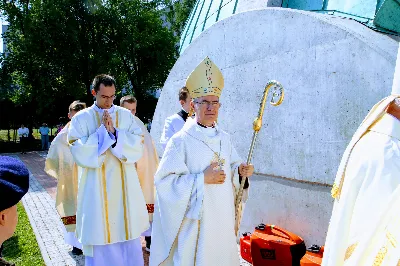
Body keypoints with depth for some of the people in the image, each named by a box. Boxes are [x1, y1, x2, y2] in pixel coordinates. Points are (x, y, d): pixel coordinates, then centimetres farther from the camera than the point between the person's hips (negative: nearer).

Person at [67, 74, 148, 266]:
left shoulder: (126, 116, 4)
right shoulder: (81, 118, -1)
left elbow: (138, 147, -5)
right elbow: (79, 153, -11)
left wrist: (114, 132, -16)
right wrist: (102, 131, -15)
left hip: (125, 187, 2)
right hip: (96, 189, -1)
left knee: (129, 240, 11)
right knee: (99, 237, 8)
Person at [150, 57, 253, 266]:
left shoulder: (225, 139, 6)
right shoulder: (181, 140, -13)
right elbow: (165, 180, -17)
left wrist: (240, 171, -5)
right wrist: (202, 179, -20)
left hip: (222, 217, 6)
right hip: (195, 220, -5)